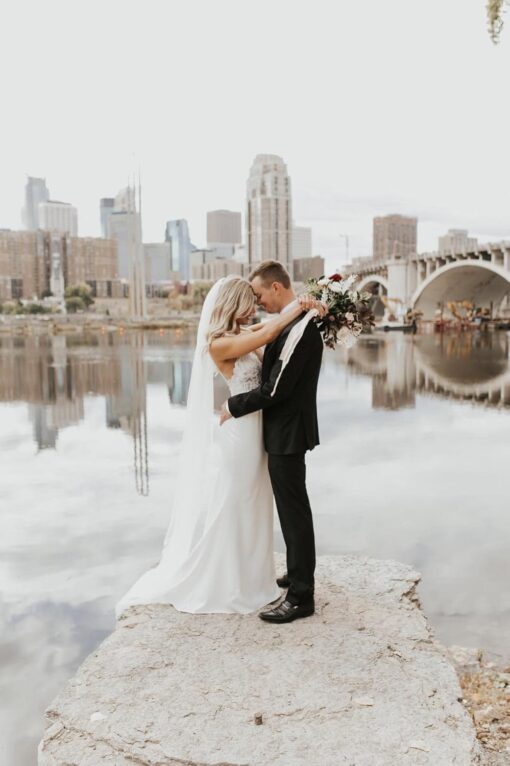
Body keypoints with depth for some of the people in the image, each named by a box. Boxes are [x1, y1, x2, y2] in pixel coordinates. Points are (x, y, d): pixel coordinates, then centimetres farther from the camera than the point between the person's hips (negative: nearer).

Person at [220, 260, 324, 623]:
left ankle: (301, 596, 12)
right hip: (285, 429, 10)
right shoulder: (295, 322, 9)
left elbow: (276, 389, -24)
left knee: (294, 511, 0)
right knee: (293, 508, 21)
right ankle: (299, 574, 37)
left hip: (288, 432, -10)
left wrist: (234, 406, -13)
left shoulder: (298, 327, -23)